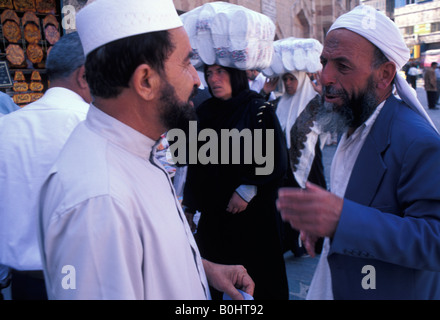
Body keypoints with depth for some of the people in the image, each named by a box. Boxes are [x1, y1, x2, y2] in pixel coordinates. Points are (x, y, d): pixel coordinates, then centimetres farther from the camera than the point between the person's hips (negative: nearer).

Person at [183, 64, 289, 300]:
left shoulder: (258, 109, -6)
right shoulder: (206, 112, 8)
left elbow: (276, 159, -11)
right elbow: (196, 161, 12)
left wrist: (247, 191, -14)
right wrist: (190, 203, 13)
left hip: (252, 210, -4)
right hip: (213, 209, 4)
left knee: (257, 274, 7)